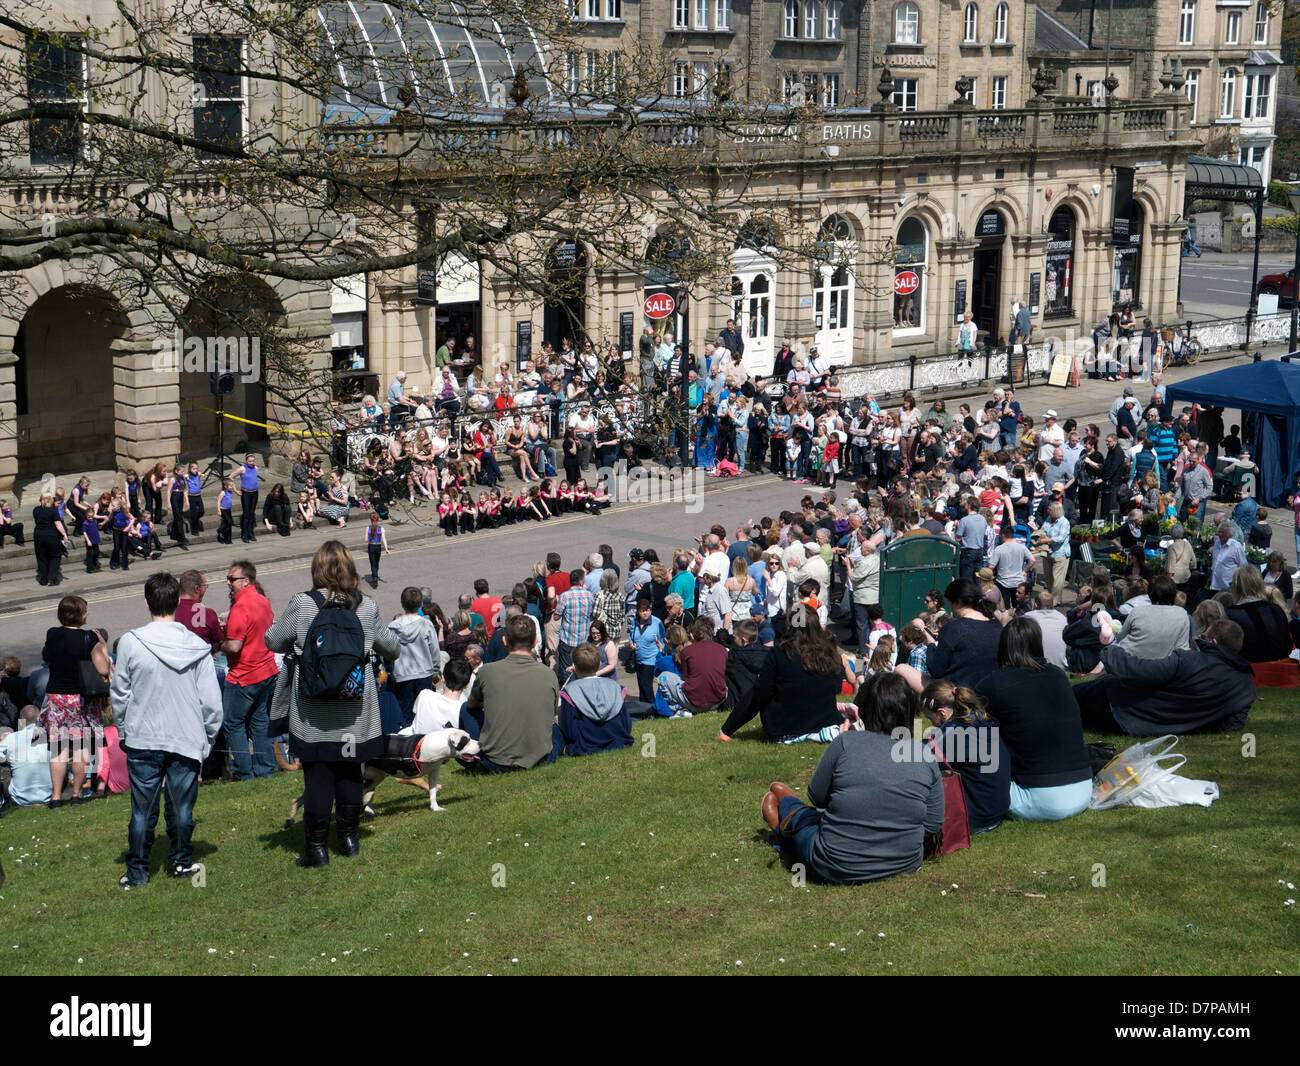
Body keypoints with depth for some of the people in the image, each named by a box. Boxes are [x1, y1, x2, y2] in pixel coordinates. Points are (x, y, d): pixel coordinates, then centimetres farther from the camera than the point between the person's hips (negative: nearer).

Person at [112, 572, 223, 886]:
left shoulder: (130, 642, -9)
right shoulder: (198, 647, -5)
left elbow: (120, 695, 0)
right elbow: (211, 703, -2)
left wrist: (123, 732, 15)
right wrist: (207, 740, 11)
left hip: (143, 739, -1)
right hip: (187, 740, 1)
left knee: (143, 809, 6)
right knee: (182, 806, 12)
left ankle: (137, 872, 14)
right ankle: (181, 862, 24)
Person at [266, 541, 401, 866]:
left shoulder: (302, 605, -11)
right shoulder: (366, 607, -3)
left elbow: (273, 641, 1)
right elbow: (390, 647, 11)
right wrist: (395, 647, 34)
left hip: (313, 714, -2)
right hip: (354, 710, 2)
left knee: (316, 775, 3)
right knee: (350, 772, 15)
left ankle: (317, 846, 6)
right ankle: (348, 836, 23)